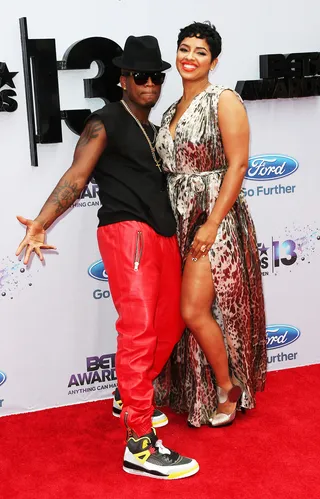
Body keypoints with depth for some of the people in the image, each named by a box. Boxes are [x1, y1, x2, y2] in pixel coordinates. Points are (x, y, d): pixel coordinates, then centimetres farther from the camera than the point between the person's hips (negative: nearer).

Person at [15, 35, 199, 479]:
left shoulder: (155, 132, 24)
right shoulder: (106, 122, 0)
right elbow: (76, 178, -9)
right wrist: (41, 223, -21)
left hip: (163, 235, 9)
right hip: (126, 231, -8)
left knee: (169, 324, 8)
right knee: (139, 329, -16)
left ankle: (130, 398, 30)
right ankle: (140, 446, -15)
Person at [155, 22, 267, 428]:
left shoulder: (224, 101, -7)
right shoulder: (172, 111, 14)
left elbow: (237, 165, -14)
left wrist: (212, 224, -20)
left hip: (215, 219, -7)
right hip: (179, 220, 7)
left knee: (194, 311, -9)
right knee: (184, 312, 9)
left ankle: (228, 389, 14)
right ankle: (198, 392, 26)